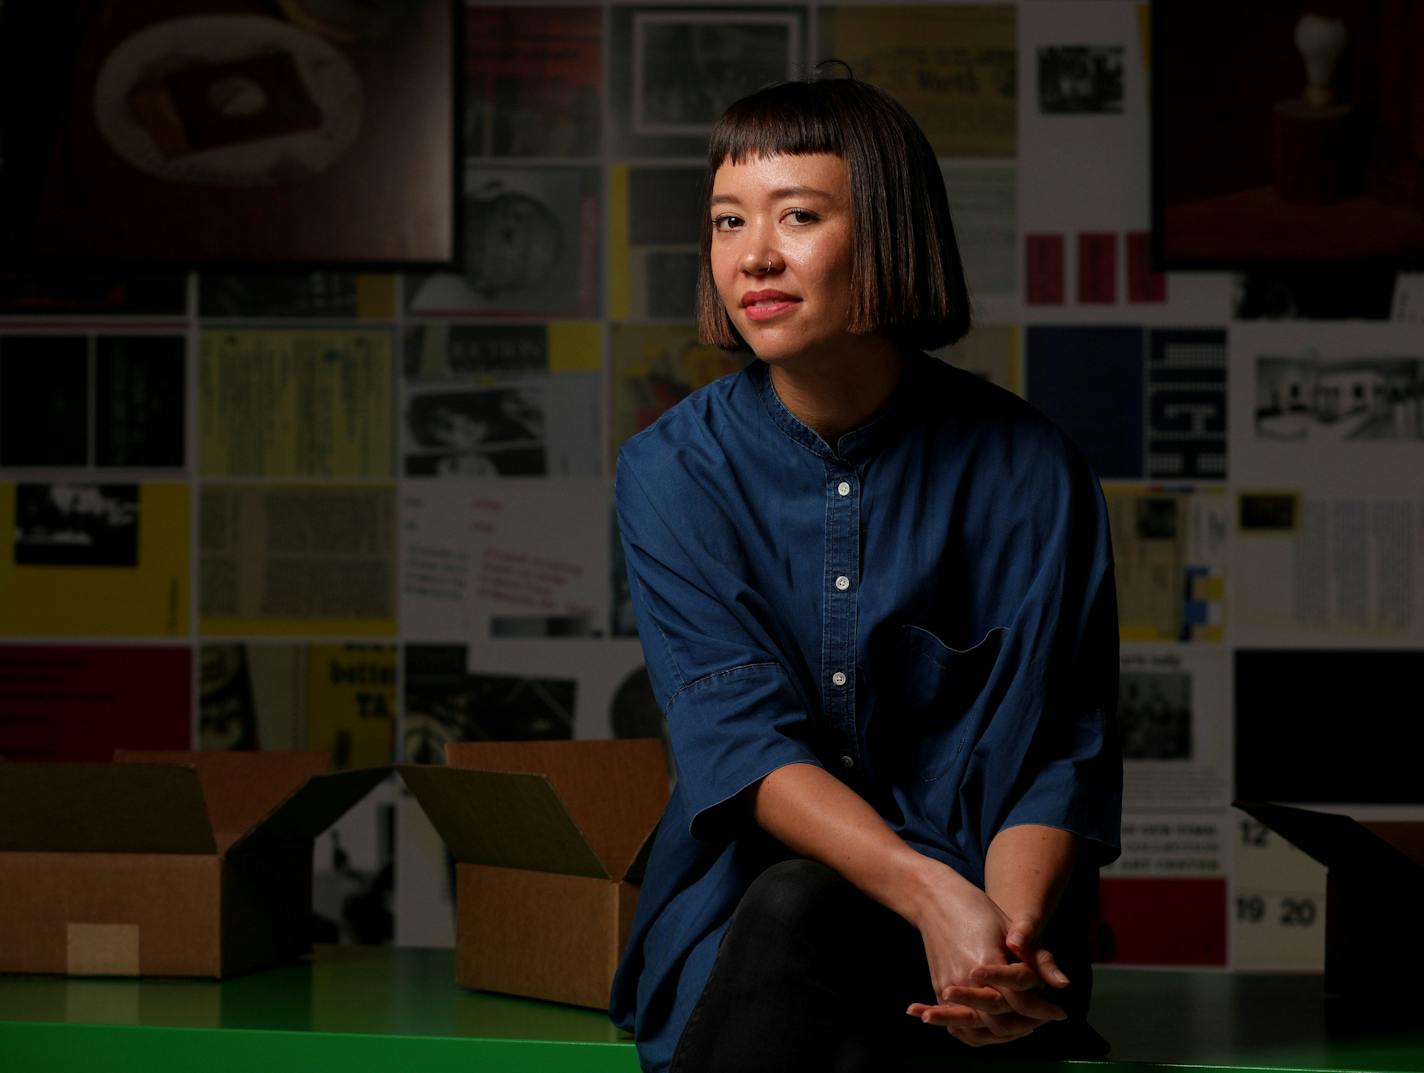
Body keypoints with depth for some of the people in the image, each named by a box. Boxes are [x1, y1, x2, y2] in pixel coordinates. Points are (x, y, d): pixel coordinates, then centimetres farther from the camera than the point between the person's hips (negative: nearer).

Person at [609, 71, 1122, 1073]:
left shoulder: (1028, 472, -3)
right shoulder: (673, 470, -1)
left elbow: (1053, 761, -5)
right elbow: (739, 737, -12)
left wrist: (1013, 932, -29)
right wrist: (936, 895, -30)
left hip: (975, 886, -1)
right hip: (736, 905, 1)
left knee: (799, 912, -33)